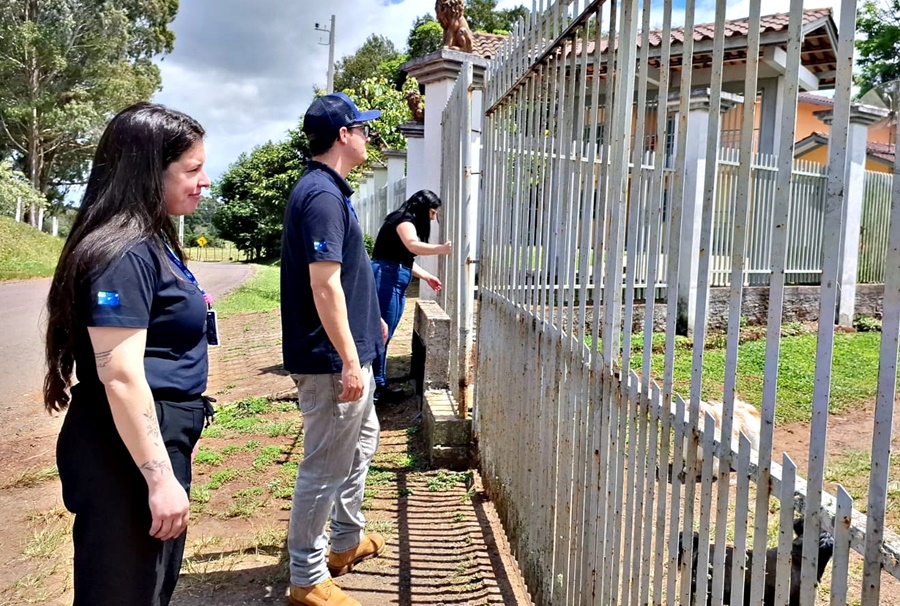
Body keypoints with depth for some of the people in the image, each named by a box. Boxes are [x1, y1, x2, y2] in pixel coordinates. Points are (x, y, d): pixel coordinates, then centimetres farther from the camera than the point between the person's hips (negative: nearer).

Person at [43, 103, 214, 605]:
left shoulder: (151, 242, 10)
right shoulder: (123, 253, -21)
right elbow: (120, 377, -25)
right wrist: (159, 478, -22)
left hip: (158, 443, 10)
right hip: (128, 456, -10)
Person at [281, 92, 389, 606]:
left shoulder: (330, 190, 13)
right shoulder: (322, 196, -20)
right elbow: (324, 286, -26)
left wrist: (372, 319, 29)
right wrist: (349, 361, -25)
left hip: (349, 352, 11)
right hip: (332, 360, -11)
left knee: (363, 442, 24)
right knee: (326, 468, 1)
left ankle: (348, 540, 41)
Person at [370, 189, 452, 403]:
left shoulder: (409, 223, 24)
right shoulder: (404, 219, -7)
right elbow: (413, 246, -27)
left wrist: (426, 276, 20)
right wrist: (442, 249, -37)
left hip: (395, 283, 10)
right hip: (385, 279, -10)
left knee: (383, 336, 10)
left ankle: (379, 386, 15)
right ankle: (375, 387, -4)